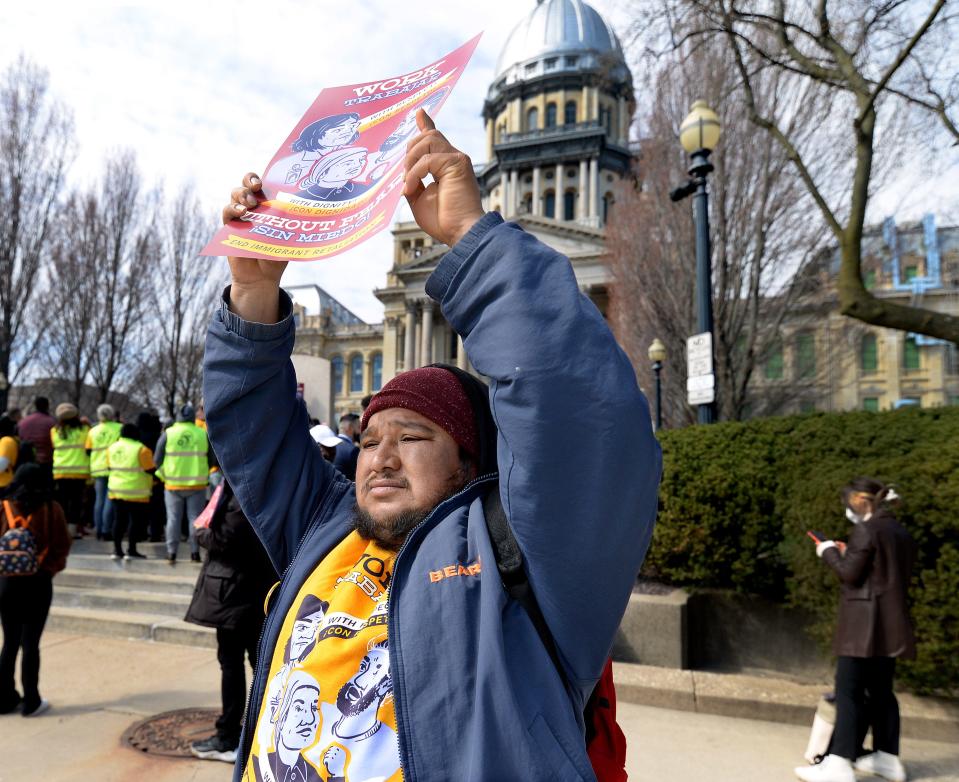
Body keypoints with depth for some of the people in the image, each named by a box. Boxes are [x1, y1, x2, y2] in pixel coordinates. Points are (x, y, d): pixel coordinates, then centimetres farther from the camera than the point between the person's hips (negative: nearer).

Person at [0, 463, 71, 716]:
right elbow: (62, 546, -4)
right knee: (31, 643, 4)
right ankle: (31, 702, 11)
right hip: (39, 583, -2)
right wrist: (49, 568, 11)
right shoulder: (52, 509, -7)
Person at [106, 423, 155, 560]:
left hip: (116, 490, 6)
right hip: (137, 492, -6)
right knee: (137, 520, 2)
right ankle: (131, 550, 1)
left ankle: (117, 549, 15)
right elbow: (150, 470, -11)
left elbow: (109, 467, 15)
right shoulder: (141, 449, -14)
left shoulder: (112, 448, 7)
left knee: (119, 519, 13)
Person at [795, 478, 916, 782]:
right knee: (881, 690, 17)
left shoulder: (866, 530, -13)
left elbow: (849, 573, -14)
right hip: (891, 625, 9)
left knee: (849, 692, -7)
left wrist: (829, 552, 2)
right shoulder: (903, 534, 13)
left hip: (865, 623, -9)